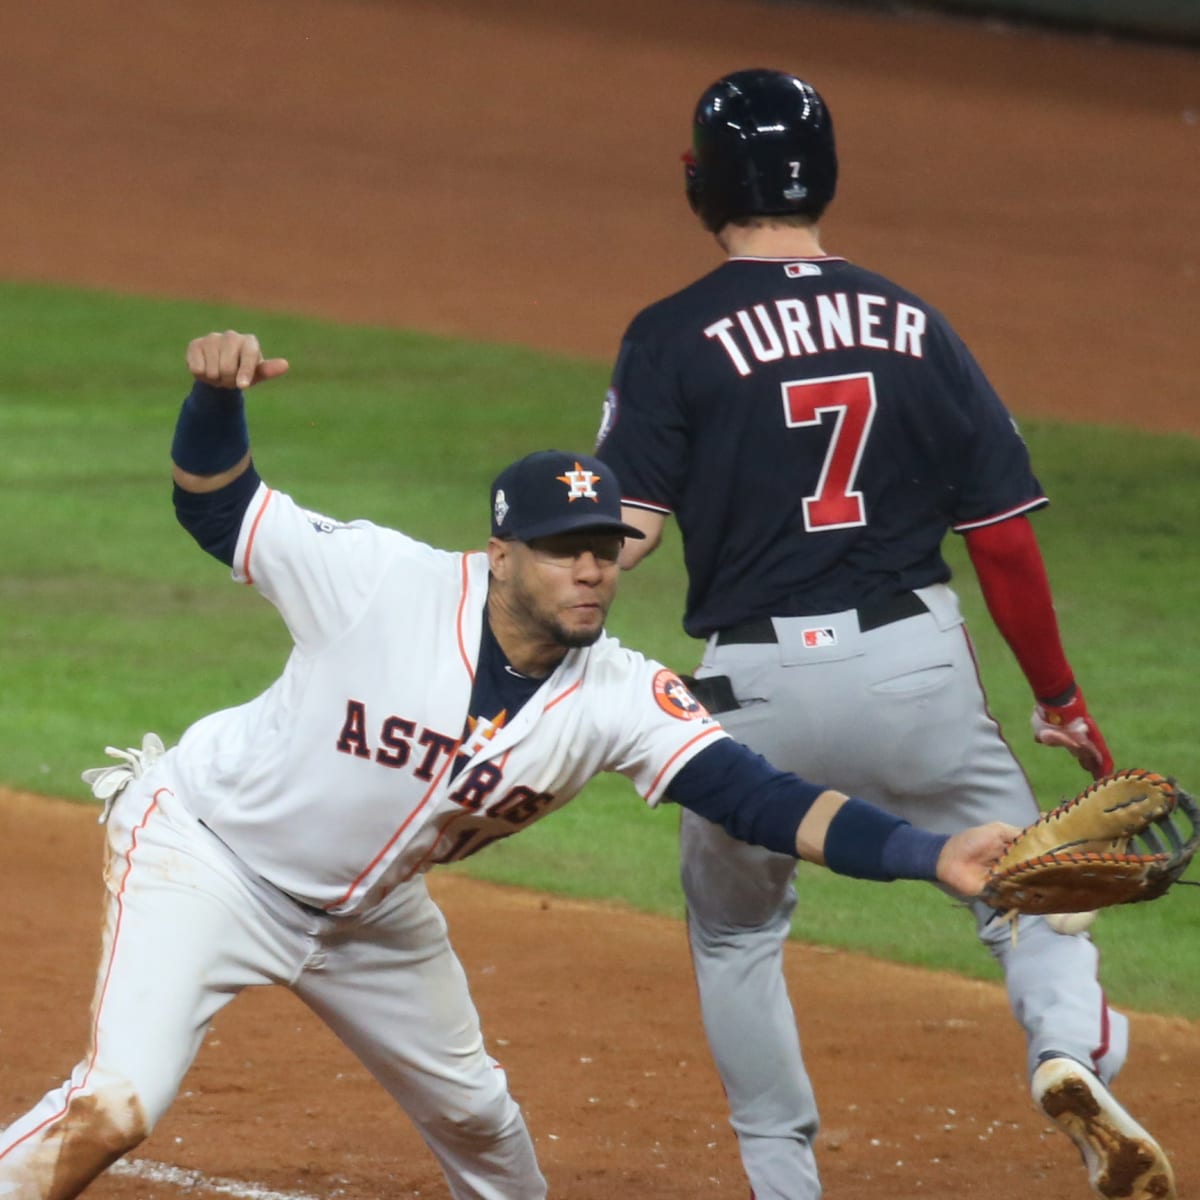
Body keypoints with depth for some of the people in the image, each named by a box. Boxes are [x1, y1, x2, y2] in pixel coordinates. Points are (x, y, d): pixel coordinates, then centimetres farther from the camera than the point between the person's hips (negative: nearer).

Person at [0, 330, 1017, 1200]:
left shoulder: (623, 699, -17)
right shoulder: (388, 581, -24)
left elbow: (761, 801, -26)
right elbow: (218, 507, -14)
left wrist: (934, 855, -39)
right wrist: (219, 396, -34)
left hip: (366, 912, 5)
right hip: (206, 854, -5)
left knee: (474, 1113, 22)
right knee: (112, 1110, -24)